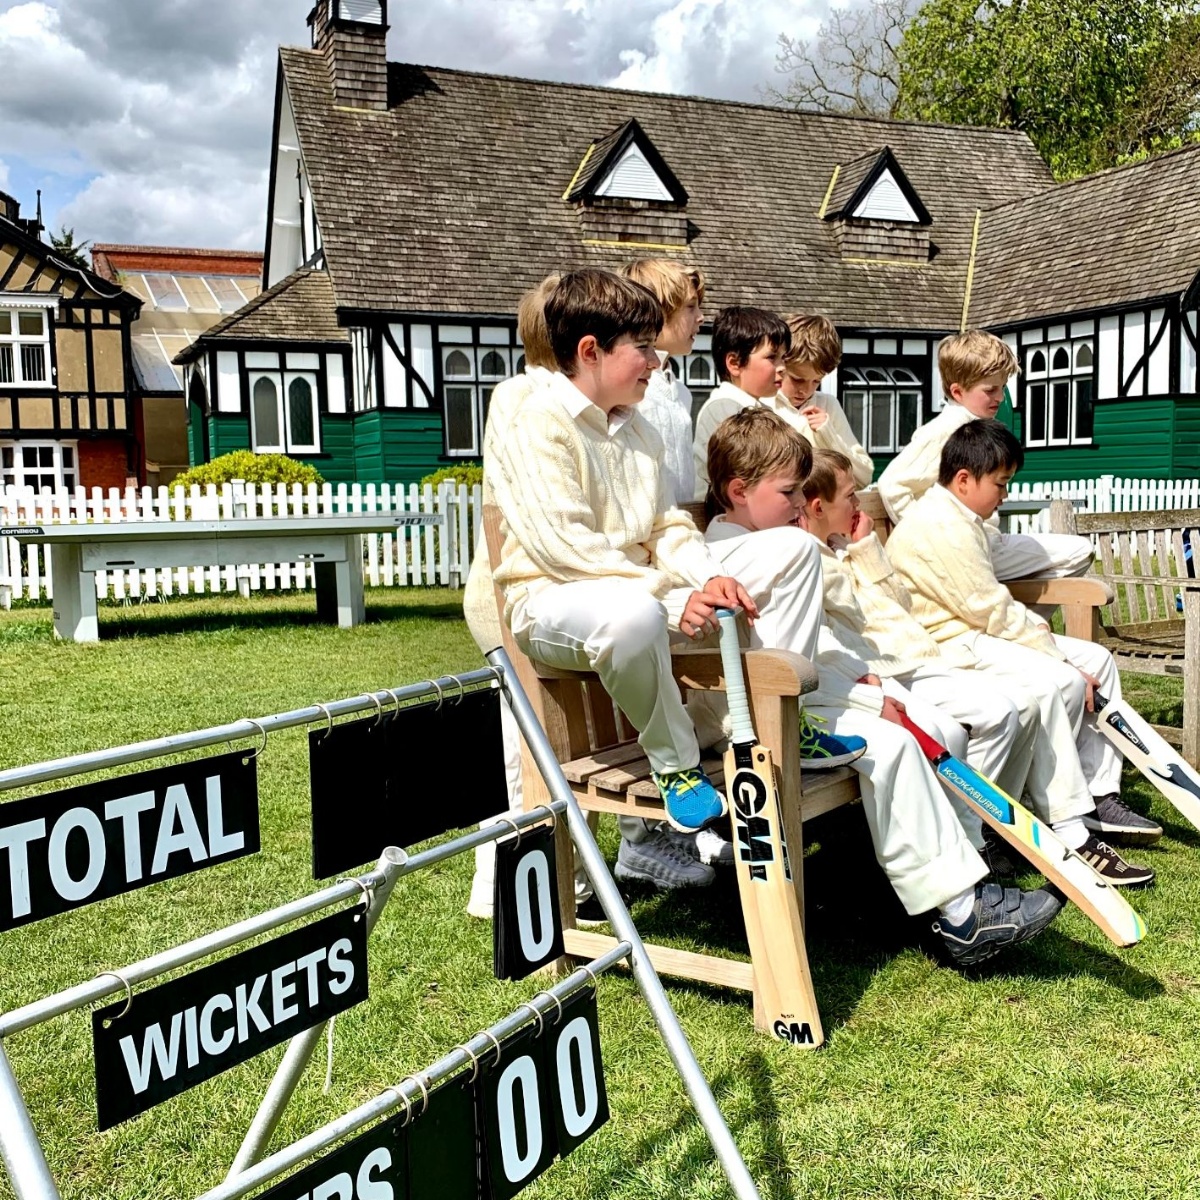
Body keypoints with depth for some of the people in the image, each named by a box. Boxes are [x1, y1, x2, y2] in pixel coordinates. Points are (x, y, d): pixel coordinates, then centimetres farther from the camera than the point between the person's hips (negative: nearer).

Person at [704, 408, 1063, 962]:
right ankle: (960, 914, -22)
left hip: (806, 698, 11)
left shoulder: (766, 543, 19)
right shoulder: (732, 561, -15)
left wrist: (860, 673, 6)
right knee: (889, 744, -28)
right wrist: (871, 701, -15)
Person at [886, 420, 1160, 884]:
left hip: (979, 632, 12)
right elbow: (991, 610, -20)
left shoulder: (961, 519, 17)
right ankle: (1067, 833, -18)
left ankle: (1099, 799, 9)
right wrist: (1056, 654, -14)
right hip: (951, 645, -12)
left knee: (1097, 660, 8)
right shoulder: (942, 526, -19)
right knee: (1062, 683, -27)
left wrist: (1033, 624, 2)